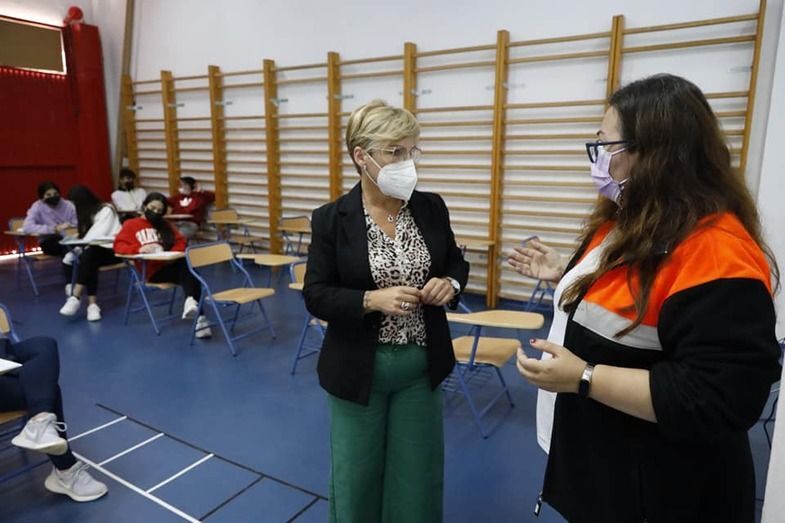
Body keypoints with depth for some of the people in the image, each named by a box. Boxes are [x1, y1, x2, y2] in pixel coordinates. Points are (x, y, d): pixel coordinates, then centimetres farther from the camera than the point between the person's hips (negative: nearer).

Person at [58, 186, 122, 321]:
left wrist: (79, 246, -7)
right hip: (93, 251, 6)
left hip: (112, 250, -6)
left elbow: (97, 236, -16)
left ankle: (76, 297, -37)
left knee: (88, 255, -35)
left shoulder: (106, 210, -7)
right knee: (89, 263, -30)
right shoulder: (88, 213, 18)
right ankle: (92, 304, -39)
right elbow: (87, 236, 12)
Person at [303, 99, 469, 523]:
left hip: (422, 365, 3)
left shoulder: (432, 208, -3)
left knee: (418, 471, 20)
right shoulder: (331, 218, -12)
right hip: (360, 368, -2)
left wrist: (450, 285, -14)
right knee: (357, 473, 19)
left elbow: (456, 264, 8)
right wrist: (372, 300, -26)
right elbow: (315, 296, -11)